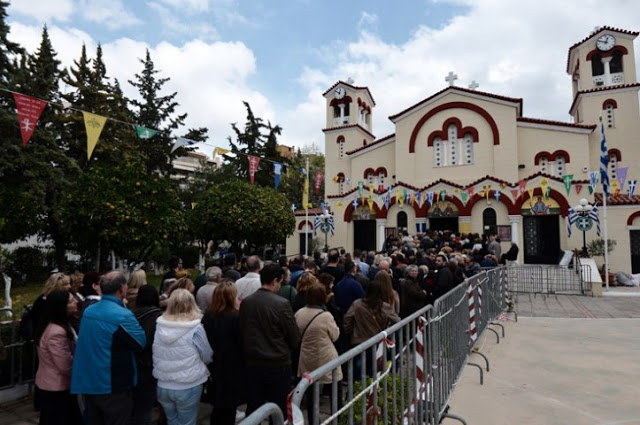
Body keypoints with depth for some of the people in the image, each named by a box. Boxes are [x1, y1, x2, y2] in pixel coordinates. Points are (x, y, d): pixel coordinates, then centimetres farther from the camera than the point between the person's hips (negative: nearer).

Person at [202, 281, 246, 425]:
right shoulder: (236, 317, -24)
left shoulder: (208, 315, -5)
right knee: (228, 404, 11)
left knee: (219, 405, 23)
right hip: (232, 365, -6)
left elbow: (205, 341, 6)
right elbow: (243, 343, -18)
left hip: (214, 364, 6)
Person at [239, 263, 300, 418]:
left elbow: (242, 332, 6)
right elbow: (294, 337, -9)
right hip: (278, 365, -4)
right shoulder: (282, 304, -18)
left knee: (252, 411, 17)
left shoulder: (246, 302, -5)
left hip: (252, 364, 4)